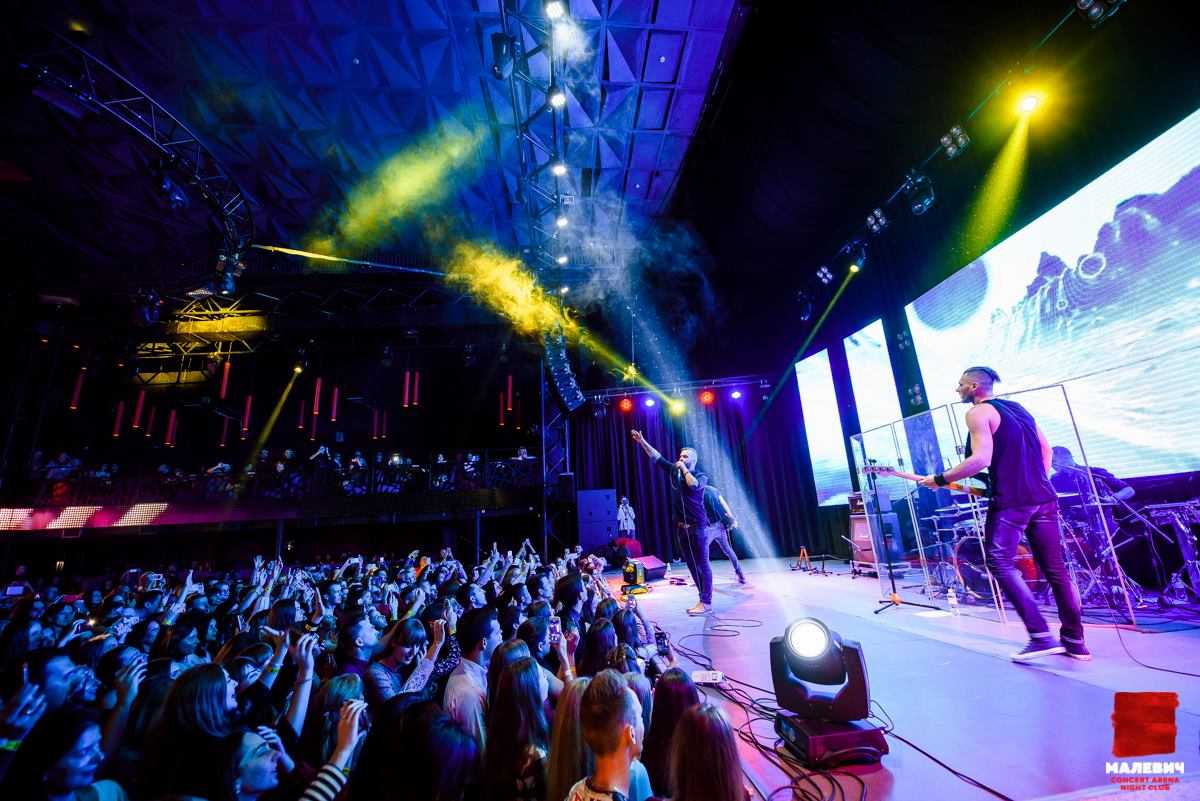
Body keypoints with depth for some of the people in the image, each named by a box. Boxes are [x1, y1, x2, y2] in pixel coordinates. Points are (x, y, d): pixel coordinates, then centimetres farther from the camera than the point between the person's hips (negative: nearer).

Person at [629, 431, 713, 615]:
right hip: (681, 528, 6)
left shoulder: (701, 476, -5)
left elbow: (693, 485, -28)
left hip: (697, 527, -6)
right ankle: (703, 600, 19)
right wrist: (642, 442, 7)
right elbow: (656, 457, 12)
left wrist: (684, 468, -14)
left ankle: (706, 603, 1)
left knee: (702, 564, -3)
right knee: (692, 565, 10)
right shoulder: (674, 471, 9)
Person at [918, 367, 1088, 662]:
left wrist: (940, 480, -13)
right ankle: (1074, 639, 17)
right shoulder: (1018, 408, 19)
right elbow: (1045, 447, 22)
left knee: (1000, 563, 0)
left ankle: (1041, 635, -7)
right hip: (1045, 498, 8)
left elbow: (981, 459, -19)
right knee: (1055, 568, 12)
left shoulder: (978, 412, -7)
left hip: (1011, 501, -8)